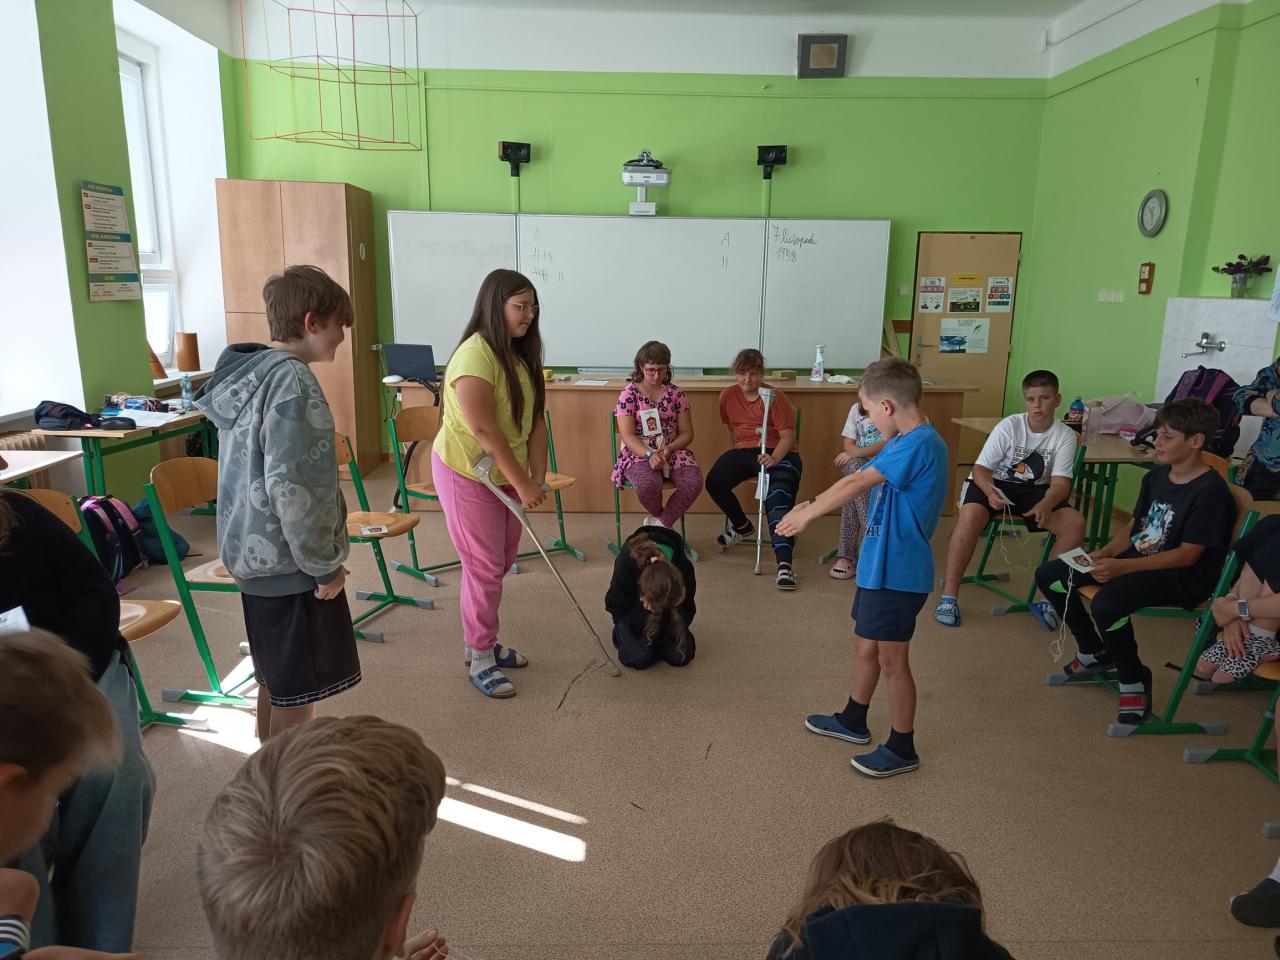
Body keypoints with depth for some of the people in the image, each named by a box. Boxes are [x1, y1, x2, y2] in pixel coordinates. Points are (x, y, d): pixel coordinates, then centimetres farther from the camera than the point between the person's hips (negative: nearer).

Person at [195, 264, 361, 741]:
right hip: (289, 560, -10)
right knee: (298, 691, 5)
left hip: (255, 551, 10)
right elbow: (292, 488, -26)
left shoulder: (247, 370, 9)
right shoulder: (292, 380, -20)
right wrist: (325, 564, -16)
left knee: (275, 679, 23)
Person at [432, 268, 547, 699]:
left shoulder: (520, 355, 6)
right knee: (484, 568, 0)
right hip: (466, 475, -8)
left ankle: (483, 641, 35)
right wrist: (521, 483, -22)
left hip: (505, 475, 9)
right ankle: (480, 660, 16)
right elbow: (484, 429, -27)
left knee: (501, 563, 16)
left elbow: (534, 419, 3)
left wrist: (536, 478, -5)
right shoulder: (475, 355, -22)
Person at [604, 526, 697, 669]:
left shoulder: (684, 567, -34)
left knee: (681, 656, -15)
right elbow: (620, 610, -22)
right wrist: (645, 609, -40)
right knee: (639, 658, -22)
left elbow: (686, 616, -18)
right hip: (631, 608, -2)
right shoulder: (625, 565, -39)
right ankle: (620, 632, 10)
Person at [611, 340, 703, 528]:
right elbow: (627, 435, -8)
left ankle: (660, 523, -7)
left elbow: (686, 433, 7)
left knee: (693, 483, -27)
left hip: (672, 451, 3)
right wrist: (649, 454, -25)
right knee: (648, 485, -35)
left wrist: (669, 449, -14)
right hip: (639, 452, -3)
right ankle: (664, 522, -2)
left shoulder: (676, 393, 8)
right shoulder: (629, 394, 0)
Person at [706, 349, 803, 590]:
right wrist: (733, 455, 12)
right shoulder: (728, 395, 8)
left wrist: (774, 459, -28)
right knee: (714, 482, -20)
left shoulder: (775, 397, -8)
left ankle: (784, 563, -37)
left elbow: (788, 436, -11)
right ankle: (742, 526, 9)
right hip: (743, 451, 5)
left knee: (779, 497, -30)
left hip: (778, 453, -5)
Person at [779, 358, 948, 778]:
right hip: (879, 566, 10)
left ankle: (902, 748, 21)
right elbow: (862, 479, 14)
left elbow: (857, 484, -24)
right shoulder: (905, 443, 10)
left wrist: (807, 513, -16)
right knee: (864, 645, 22)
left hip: (897, 572, -10)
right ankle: (853, 721, 40)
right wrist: (812, 505, 8)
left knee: (891, 660, 4)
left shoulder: (920, 444, -22)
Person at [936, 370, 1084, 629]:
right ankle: (949, 595, -23)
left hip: (1035, 489, 3)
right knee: (970, 516, -34)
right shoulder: (1009, 426, -15)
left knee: (1075, 523, -23)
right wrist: (990, 492, -37)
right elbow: (980, 468, -15)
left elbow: (1060, 482, -17)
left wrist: (1046, 504, -40)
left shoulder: (1065, 435, -10)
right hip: (995, 483, -2)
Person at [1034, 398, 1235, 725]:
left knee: (1106, 603, -36)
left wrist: (1122, 567, -29)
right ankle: (1094, 653, 18)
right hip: (1136, 560, 9)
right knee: (1049, 575, 0)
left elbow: (1188, 555, -21)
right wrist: (1105, 553, -6)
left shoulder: (1210, 490, -17)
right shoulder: (1155, 477, 7)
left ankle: (1134, 680, -7)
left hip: (1182, 576, -9)